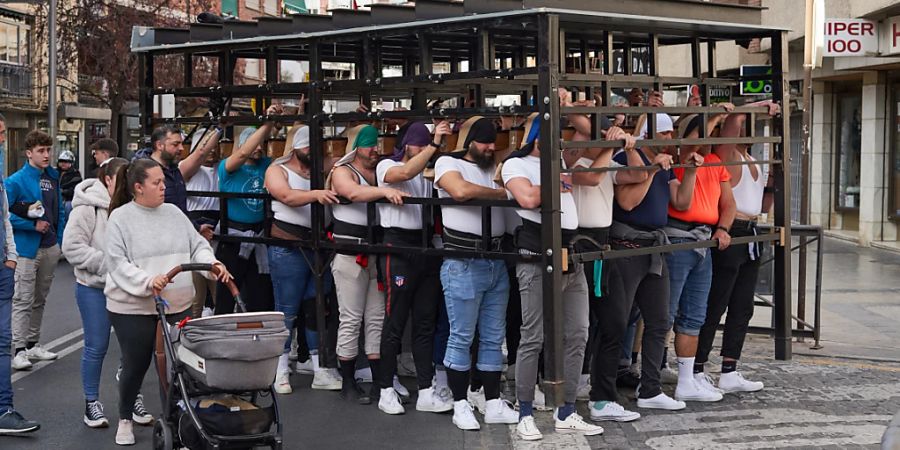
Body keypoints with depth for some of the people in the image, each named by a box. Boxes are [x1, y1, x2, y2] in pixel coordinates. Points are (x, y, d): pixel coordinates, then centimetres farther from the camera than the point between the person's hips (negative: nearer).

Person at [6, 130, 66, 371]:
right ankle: (19, 350, -3)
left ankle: (33, 345, 24)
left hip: (50, 248, 6)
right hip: (27, 249, -6)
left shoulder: (53, 177, 9)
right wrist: (33, 225, -16)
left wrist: (59, 239, 10)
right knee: (23, 301, -6)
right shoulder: (16, 181, -10)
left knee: (40, 300, 14)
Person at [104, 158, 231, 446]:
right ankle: (125, 420, 30)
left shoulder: (173, 213, 9)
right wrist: (147, 281, -26)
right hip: (133, 307, -4)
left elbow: (197, 245, 11)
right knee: (136, 365, 8)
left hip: (178, 305, 4)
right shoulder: (120, 218, -6)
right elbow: (117, 263, -12)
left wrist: (212, 263, -10)